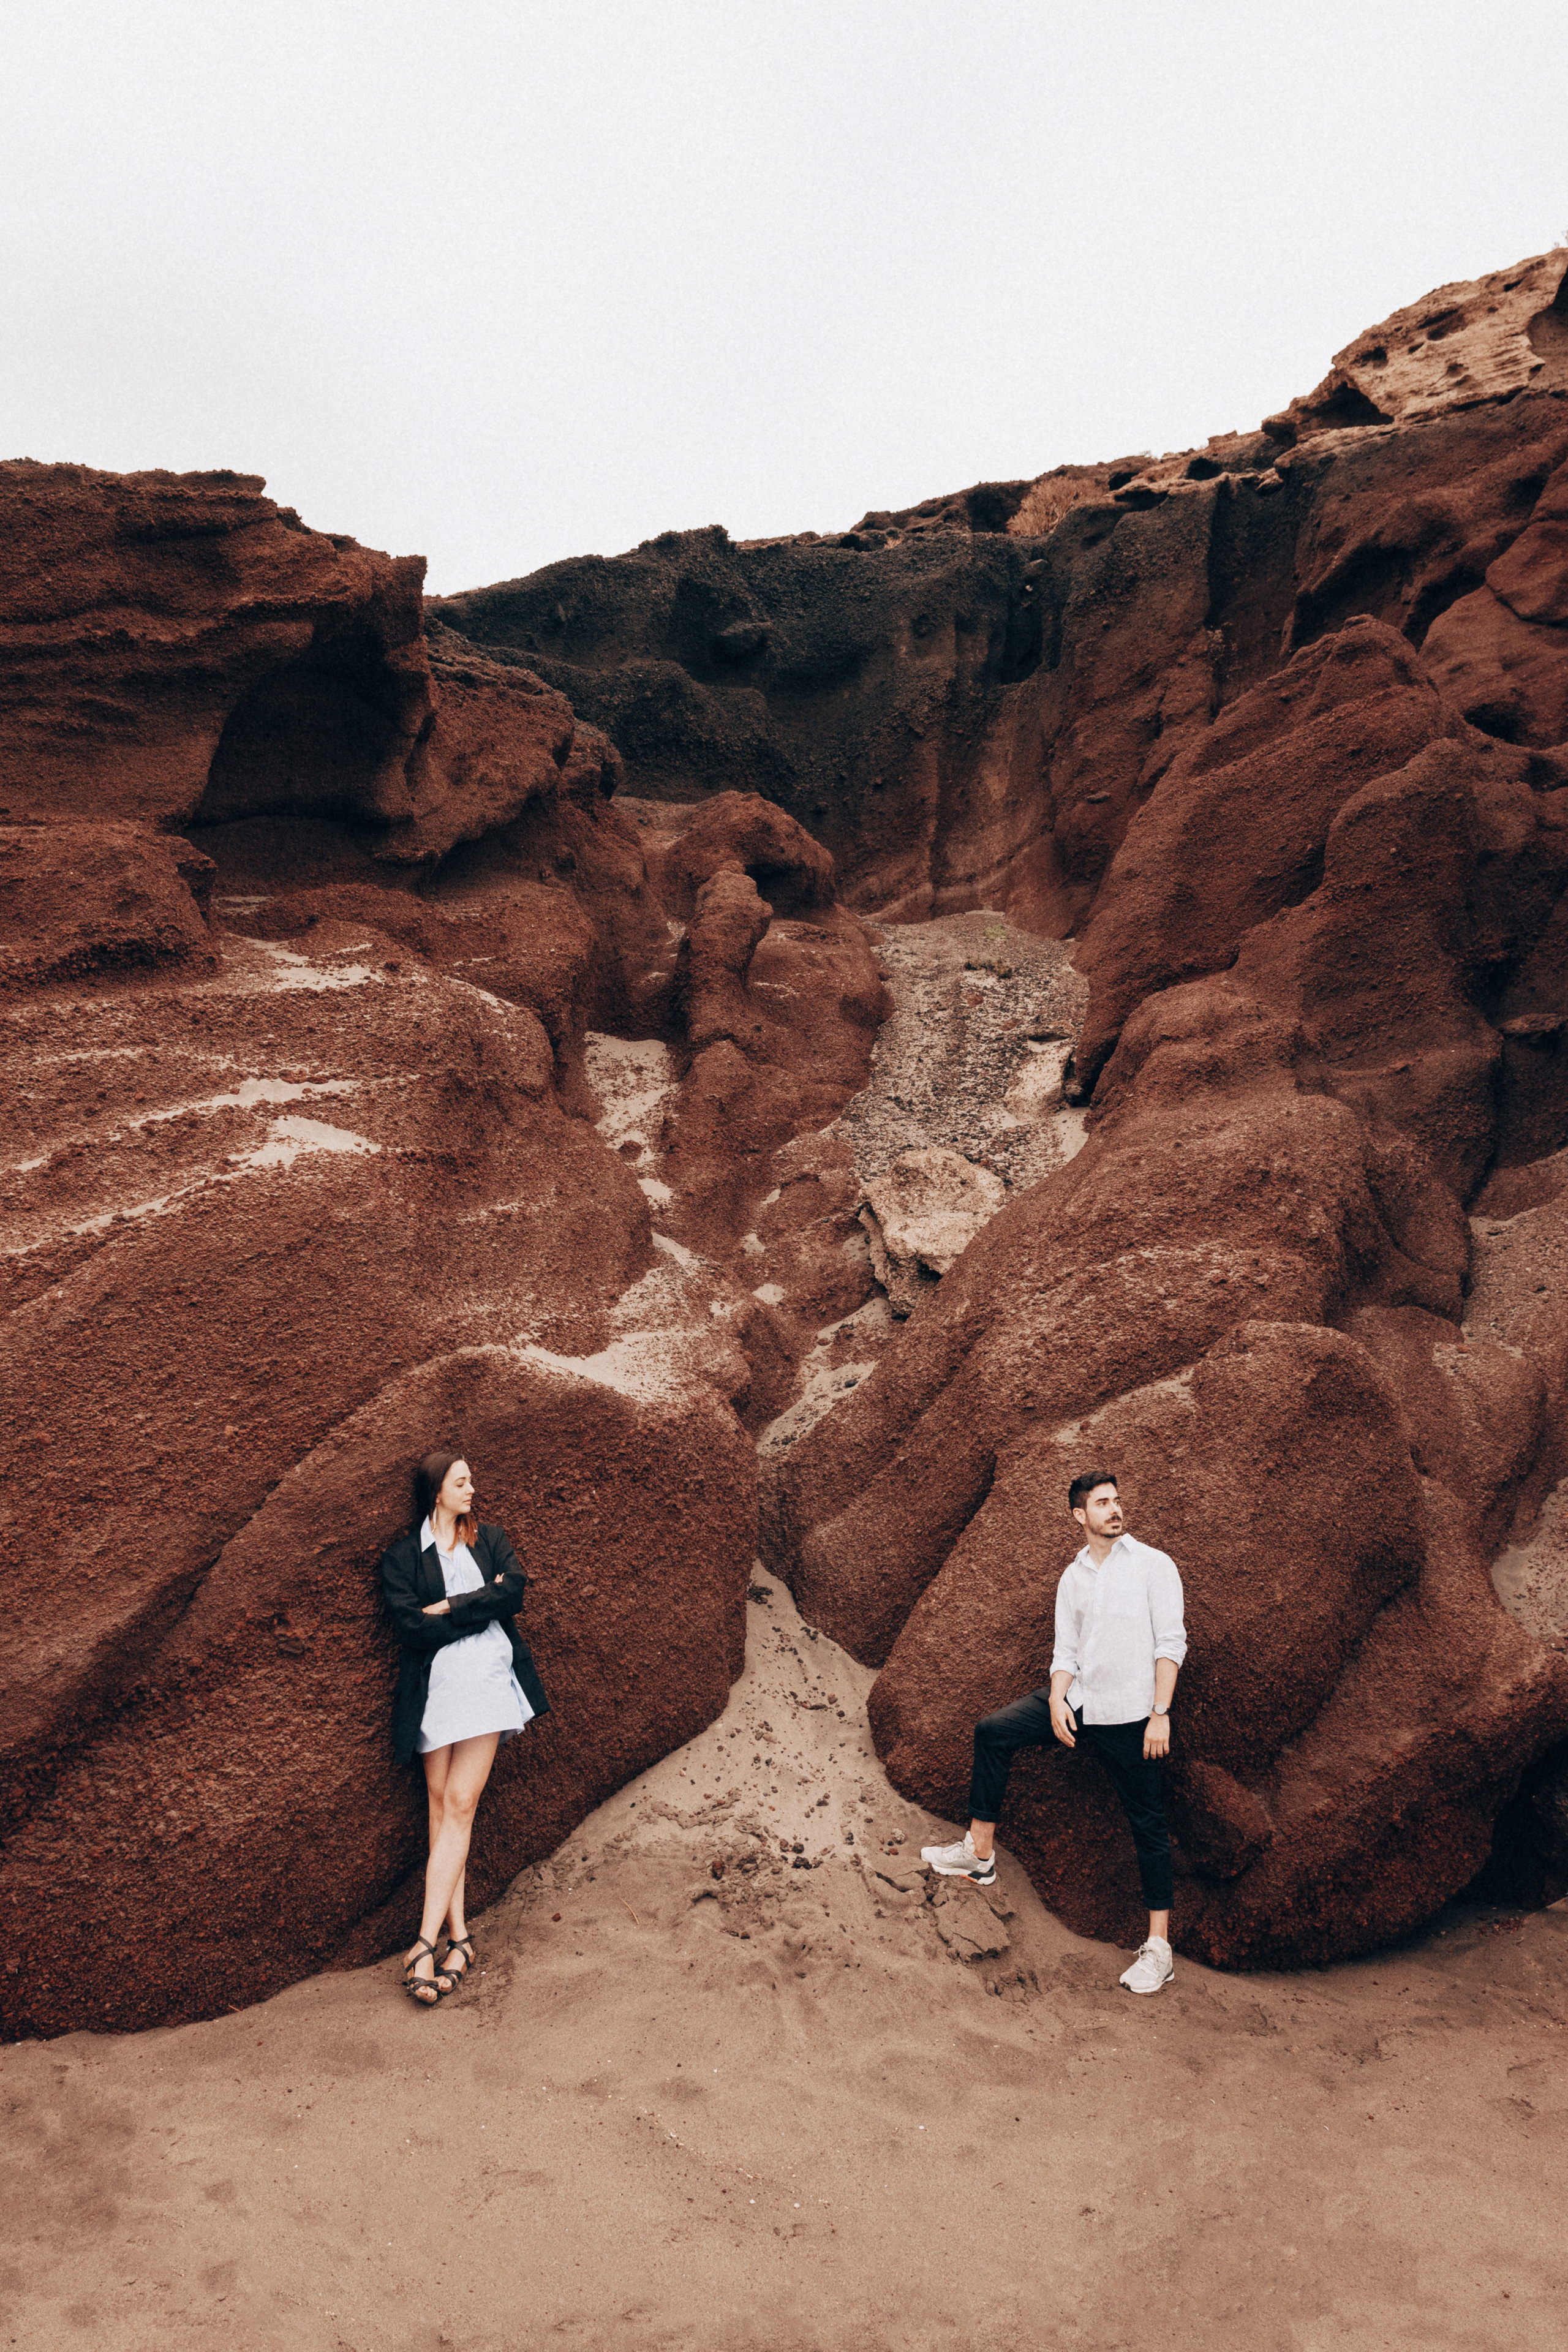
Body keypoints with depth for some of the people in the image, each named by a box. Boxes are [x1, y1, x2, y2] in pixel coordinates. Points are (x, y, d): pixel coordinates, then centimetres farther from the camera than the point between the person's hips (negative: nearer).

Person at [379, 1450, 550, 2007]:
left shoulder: (490, 1540, 17)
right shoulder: (402, 1557, 9)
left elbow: (515, 1588, 0)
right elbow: (409, 1625, -6)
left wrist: (449, 1609, -6)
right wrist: (482, 1608, -4)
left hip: (487, 1680, 1)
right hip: (434, 1686, -1)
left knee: (459, 1806, -7)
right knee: (442, 1805, -2)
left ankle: (426, 1942, -10)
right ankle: (458, 1933, 2)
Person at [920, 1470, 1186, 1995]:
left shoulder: (1153, 1565, -3)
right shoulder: (1072, 1578, 12)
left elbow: (1171, 1644, -8)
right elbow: (1065, 1651, 11)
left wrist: (1160, 1714, -15)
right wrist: (1056, 1700, -8)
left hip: (1130, 1715, -5)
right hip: (1079, 1700, 5)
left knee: (1148, 1826, 0)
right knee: (993, 1731, -7)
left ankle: (1159, 1948, 7)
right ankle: (980, 1853, 1)